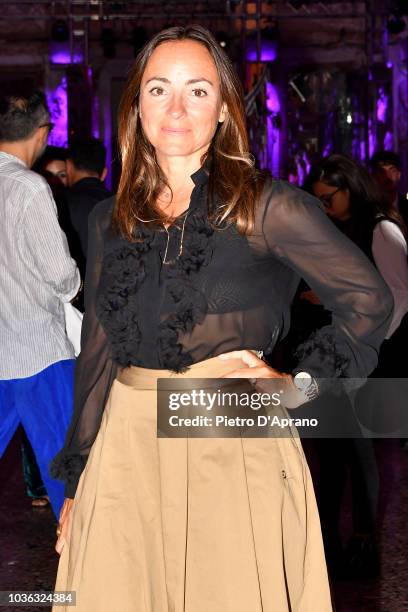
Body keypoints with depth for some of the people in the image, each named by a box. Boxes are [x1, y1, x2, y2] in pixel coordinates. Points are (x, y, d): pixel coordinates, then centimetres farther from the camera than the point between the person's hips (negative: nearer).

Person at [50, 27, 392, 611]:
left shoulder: (265, 206, -3)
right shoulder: (110, 220, 10)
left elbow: (369, 300, 1)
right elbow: (96, 354, 13)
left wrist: (302, 385, -7)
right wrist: (76, 481, 12)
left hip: (235, 445, -3)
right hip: (127, 445, 4)